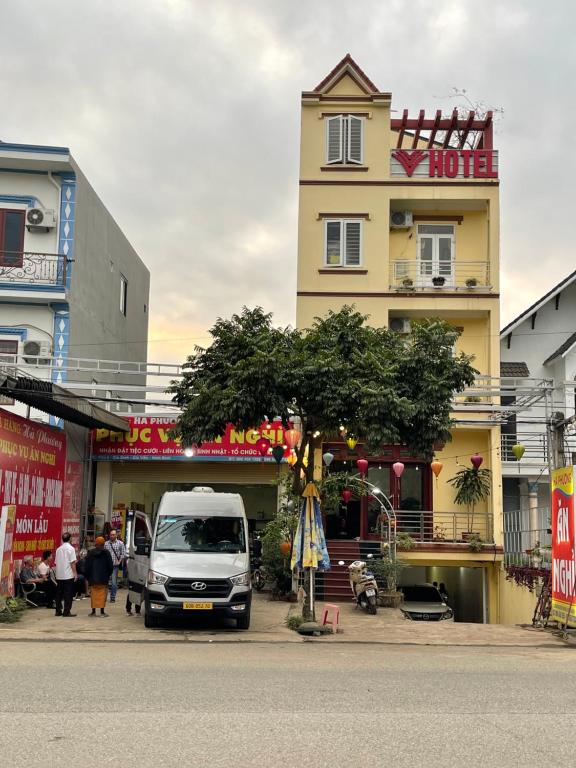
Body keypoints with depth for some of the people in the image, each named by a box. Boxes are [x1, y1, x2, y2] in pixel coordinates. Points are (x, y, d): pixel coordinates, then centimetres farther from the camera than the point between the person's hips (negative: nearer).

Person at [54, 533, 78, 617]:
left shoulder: (58, 549, 10)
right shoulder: (70, 548, -8)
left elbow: (56, 562, 13)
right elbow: (72, 562, -12)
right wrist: (75, 573, -7)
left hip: (59, 575, 6)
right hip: (68, 575, -6)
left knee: (59, 593, 12)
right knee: (68, 594, -1)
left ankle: (58, 611, 16)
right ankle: (66, 612, -3)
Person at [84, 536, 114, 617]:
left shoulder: (90, 552, 2)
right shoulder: (106, 552, -3)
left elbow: (86, 566, 3)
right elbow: (110, 565, -1)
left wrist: (87, 576, 12)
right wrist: (108, 575, 13)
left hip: (93, 578, 2)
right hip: (103, 578, -2)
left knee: (93, 594, 8)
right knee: (102, 594, 2)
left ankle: (93, 611, 8)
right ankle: (102, 612, 0)